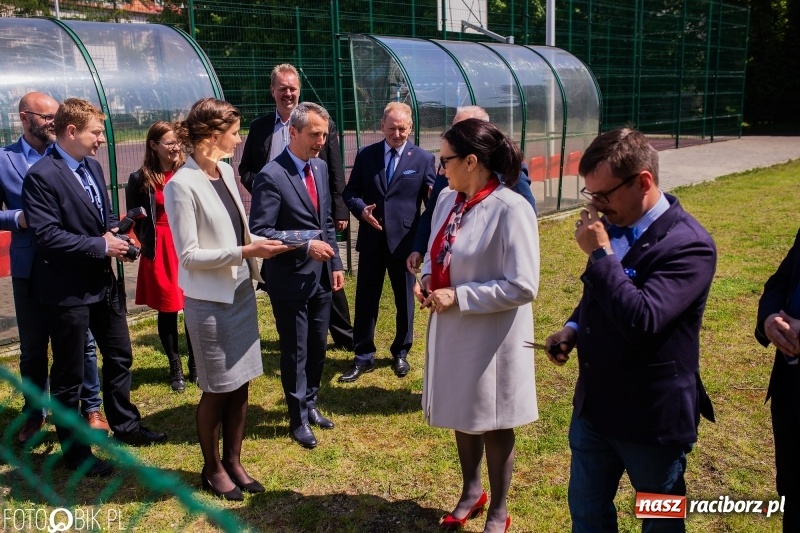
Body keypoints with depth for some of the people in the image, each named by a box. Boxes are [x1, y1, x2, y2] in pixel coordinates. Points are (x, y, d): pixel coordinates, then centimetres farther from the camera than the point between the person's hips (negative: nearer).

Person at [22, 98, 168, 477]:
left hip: (103, 282, 8)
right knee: (68, 374, 7)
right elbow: (48, 235, -23)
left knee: (120, 357, 20)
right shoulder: (42, 176, -17)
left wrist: (116, 232, -4)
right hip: (67, 290, -8)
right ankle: (75, 452, 22)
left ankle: (125, 425, 39)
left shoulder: (92, 167, 8)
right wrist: (101, 246, -19)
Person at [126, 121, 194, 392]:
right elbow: (135, 220, 7)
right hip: (160, 251, 0)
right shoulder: (141, 179, -1)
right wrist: (147, 242, -4)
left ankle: (195, 365, 22)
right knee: (167, 310, 8)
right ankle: (175, 368, 22)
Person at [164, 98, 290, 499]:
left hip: (241, 292, 7)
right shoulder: (182, 186, -18)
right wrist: (245, 252, -22)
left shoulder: (226, 172, 4)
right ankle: (212, 469, 29)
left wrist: (265, 243, -2)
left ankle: (233, 461, 32)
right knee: (217, 389, 8)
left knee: (240, 384, 14)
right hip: (209, 301, -7)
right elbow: (189, 256, -18)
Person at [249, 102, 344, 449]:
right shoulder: (272, 176, -18)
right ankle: (298, 419, 25)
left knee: (318, 347, 18)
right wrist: (305, 247, -25)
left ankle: (310, 404, 38)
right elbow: (259, 232, -20)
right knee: (295, 352, 8)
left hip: (321, 276, 7)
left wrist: (335, 263, 10)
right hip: (290, 279, -7)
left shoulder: (321, 167, 6)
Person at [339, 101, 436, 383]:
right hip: (371, 239, 1)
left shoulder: (423, 159, -1)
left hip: (405, 240, -1)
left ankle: (401, 353, 31)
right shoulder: (365, 155, 4)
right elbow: (350, 192, 6)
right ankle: (364, 356, 21)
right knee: (365, 299, 7)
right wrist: (361, 209, -13)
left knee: (404, 299, 12)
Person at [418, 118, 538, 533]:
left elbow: (523, 286, -25)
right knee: (462, 416, 22)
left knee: (493, 426, 13)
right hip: (451, 331, 7)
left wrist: (458, 296, -23)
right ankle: (471, 491, 47)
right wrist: (428, 278, -4)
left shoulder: (511, 208, -23)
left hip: (492, 338, -6)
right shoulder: (447, 200, -1)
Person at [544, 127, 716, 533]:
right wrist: (574, 329, -1)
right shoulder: (611, 226, 1)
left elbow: (642, 322, -32)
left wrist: (600, 253, -27)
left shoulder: (688, 245, -22)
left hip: (652, 417, -6)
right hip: (593, 405, 7)